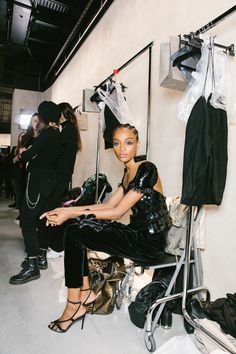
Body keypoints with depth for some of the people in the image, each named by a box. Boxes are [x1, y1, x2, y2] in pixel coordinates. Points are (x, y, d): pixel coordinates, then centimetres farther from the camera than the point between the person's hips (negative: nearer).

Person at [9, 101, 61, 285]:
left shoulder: (47, 133, -14)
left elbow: (27, 156, -16)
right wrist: (29, 151, 8)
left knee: (27, 220, -6)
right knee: (39, 218, 16)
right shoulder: (56, 134, 13)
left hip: (39, 180, -9)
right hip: (48, 179, 10)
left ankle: (32, 267, -4)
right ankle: (40, 257, 25)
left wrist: (22, 152, 4)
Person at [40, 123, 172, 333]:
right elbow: (109, 205, 9)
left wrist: (71, 213, -14)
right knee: (77, 227, 0)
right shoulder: (128, 171, 11)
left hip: (151, 243, -8)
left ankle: (74, 306, 2)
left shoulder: (146, 169, -15)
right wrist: (67, 211, 1)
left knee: (76, 232, -12)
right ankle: (85, 291, 9)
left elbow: (117, 212, -18)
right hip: (138, 235, 8)